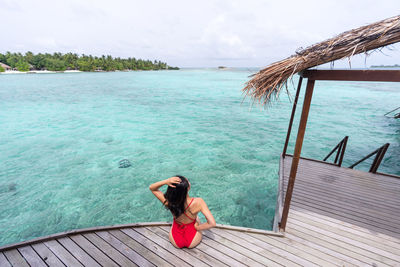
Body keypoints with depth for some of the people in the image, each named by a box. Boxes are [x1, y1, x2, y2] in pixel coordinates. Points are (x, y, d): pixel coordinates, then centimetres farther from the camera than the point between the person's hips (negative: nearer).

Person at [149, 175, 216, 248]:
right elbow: (212, 223, -30)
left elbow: (151, 188, -16)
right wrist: (197, 227, -13)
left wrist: (166, 181, -33)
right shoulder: (198, 202, -32)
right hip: (193, 242, -1)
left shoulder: (169, 202, -29)